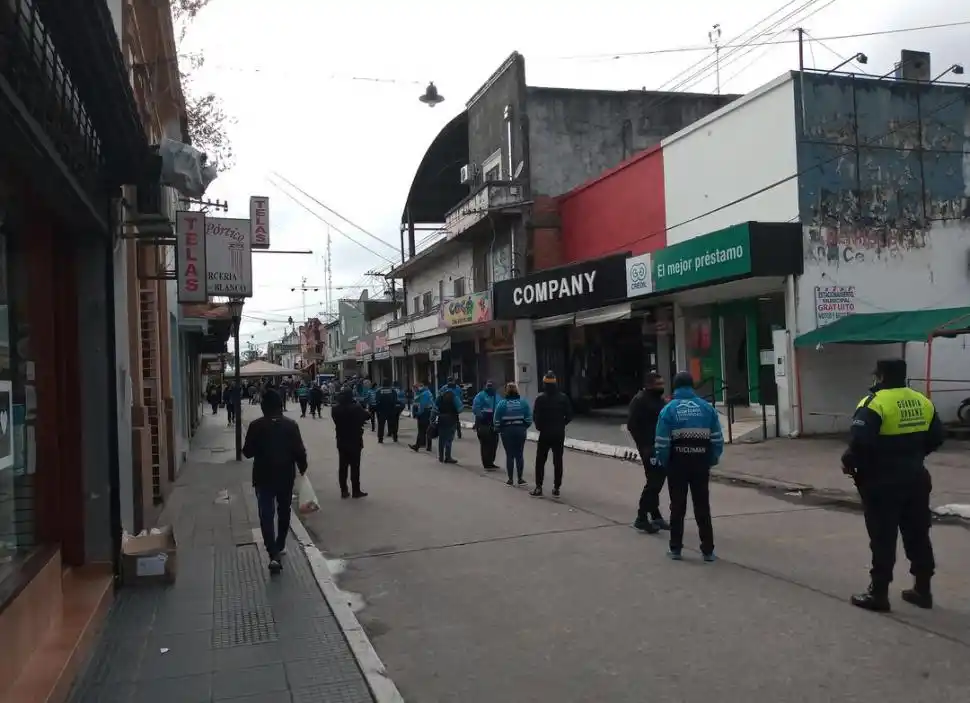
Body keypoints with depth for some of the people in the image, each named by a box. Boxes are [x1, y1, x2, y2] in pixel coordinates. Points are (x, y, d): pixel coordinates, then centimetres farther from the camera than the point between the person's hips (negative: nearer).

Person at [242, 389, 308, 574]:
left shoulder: (255, 426, -8)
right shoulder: (291, 425, -6)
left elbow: (247, 452, -4)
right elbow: (299, 451, -8)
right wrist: (302, 468, 8)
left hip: (264, 477, -2)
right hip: (286, 476, 2)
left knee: (266, 515, -2)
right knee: (283, 512, 20)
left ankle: (274, 555, -14)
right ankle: (280, 546, 32)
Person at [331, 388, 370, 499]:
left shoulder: (335, 409, -7)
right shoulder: (356, 408, -20)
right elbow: (367, 415, -5)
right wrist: (364, 409, 12)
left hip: (341, 442, 4)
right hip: (355, 442, -4)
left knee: (342, 466, 10)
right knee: (355, 467, 4)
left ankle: (344, 491, 14)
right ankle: (356, 491, 10)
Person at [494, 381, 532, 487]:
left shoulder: (502, 403, -10)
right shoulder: (523, 402, -5)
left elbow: (496, 420, -8)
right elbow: (529, 418, -4)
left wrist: (499, 429, 7)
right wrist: (524, 427, 11)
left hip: (507, 431, -2)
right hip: (520, 430, 2)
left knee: (509, 455, 5)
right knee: (519, 455, 9)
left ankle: (510, 479, 8)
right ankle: (520, 479, 11)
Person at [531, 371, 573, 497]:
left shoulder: (541, 398, -10)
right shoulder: (563, 397, -1)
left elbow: (535, 416, -12)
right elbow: (569, 416, -2)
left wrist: (539, 426, 6)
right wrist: (561, 425, 12)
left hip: (545, 433, -2)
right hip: (559, 434, 2)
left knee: (540, 460, 7)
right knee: (558, 461, 7)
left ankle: (538, 487, 3)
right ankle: (556, 488, 7)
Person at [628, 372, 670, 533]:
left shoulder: (659, 399, 14)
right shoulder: (640, 400, -12)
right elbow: (632, 425, -18)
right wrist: (644, 445, -20)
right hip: (649, 448, -9)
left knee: (658, 480, 14)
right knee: (653, 482, -9)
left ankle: (655, 516, 25)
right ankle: (641, 518, -2)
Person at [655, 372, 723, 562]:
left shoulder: (668, 409, -6)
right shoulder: (707, 408, 1)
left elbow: (662, 442, -10)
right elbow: (717, 439, 0)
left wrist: (663, 463, 3)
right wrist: (712, 461, 10)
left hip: (677, 464, -1)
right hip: (700, 464, 2)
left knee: (678, 506, 10)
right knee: (702, 507, 9)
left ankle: (675, 548, 15)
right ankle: (708, 550, 11)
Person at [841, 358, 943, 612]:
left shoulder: (874, 403, -17)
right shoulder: (922, 401, 6)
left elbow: (859, 443, -24)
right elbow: (936, 438, 14)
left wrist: (848, 463, -6)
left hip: (882, 482, -7)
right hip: (915, 479, 7)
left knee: (883, 539, 0)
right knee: (918, 536, 16)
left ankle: (878, 594, 6)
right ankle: (922, 590, 25)